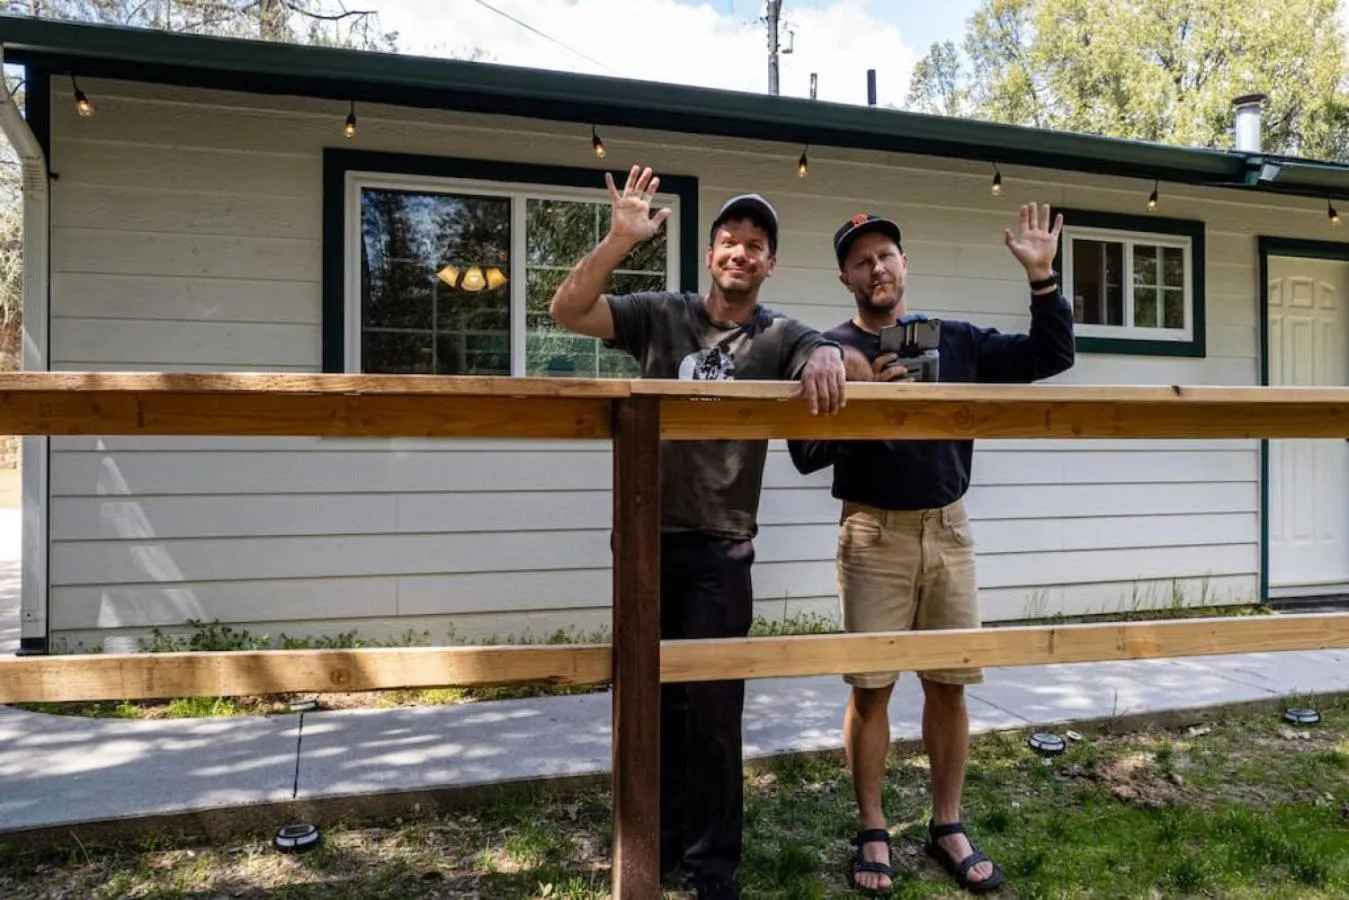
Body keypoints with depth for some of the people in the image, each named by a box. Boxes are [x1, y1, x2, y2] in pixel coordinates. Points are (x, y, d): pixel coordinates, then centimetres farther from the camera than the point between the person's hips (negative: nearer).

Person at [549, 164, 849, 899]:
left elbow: (827, 353, -19)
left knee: (712, 709, 3)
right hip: (647, 539, 2)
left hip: (719, 549, -2)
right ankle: (661, 840, 34)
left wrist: (825, 360, -43)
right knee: (653, 701, 15)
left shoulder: (779, 338, 0)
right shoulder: (660, 315, 2)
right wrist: (621, 238, -20)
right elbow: (566, 310, -7)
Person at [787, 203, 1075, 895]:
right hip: (874, 534, -3)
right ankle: (872, 832, 18)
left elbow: (1051, 356, 7)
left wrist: (1042, 277, -2)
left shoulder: (956, 340, 9)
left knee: (948, 684, 9)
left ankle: (947, 827, 25)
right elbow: (805, 455, -8)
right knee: (871, 687, 1)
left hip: (948, 529, 3)